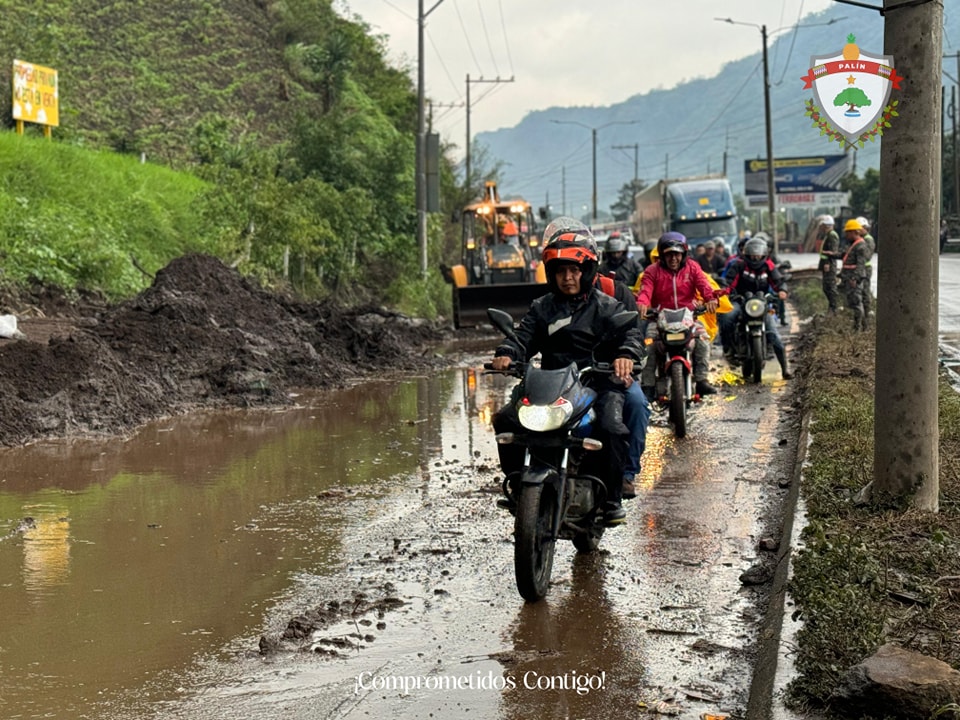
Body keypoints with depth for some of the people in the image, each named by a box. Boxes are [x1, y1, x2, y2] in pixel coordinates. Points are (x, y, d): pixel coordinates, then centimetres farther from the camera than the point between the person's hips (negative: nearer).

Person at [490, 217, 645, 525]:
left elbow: (630, 332, -6)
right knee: (506, 419, -17)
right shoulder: (542, 308, 18)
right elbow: (524, 337, 7)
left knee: (612, 429, -30)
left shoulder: (606, 306, 8)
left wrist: (626, 354, -31)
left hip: (597, 381, -3)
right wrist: (506, 354, -17)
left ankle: (612, 497, -15)